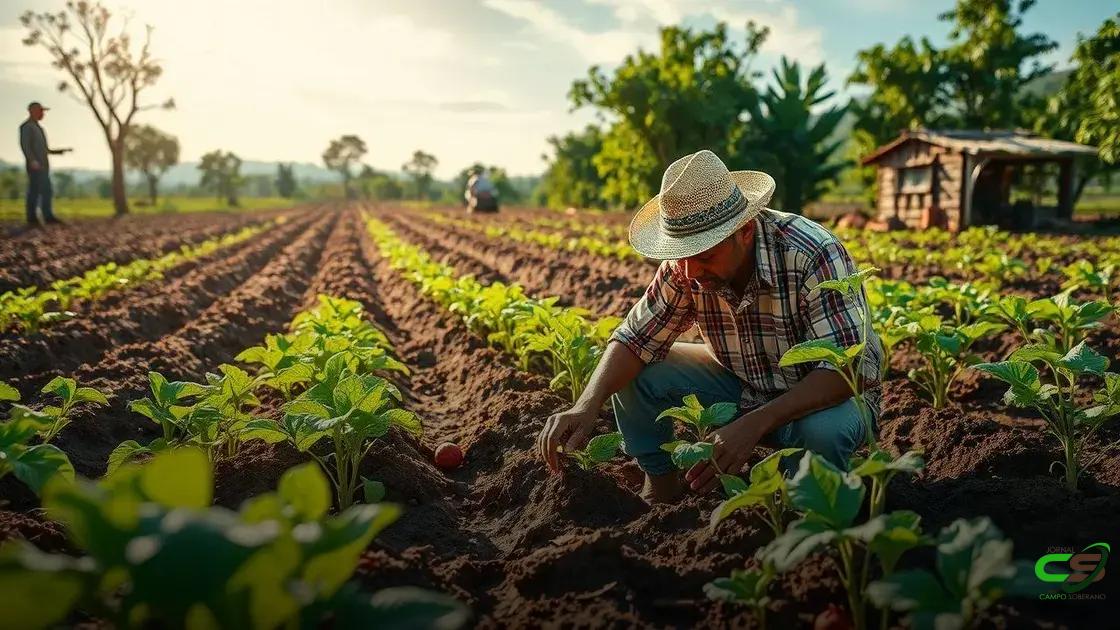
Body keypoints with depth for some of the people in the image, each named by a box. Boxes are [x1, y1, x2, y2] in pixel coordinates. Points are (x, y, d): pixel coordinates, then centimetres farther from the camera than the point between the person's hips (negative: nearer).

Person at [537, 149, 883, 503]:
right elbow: (636, 338, -10)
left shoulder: (814, 255, -30)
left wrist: (755, 423, -46)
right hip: (741, 386, 4)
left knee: (822, 431, -38)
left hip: (826, 395, -4)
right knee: (633, 375, -12)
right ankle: (662, 488, 9)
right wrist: (588, 405, -30)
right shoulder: (684, 267, -16)